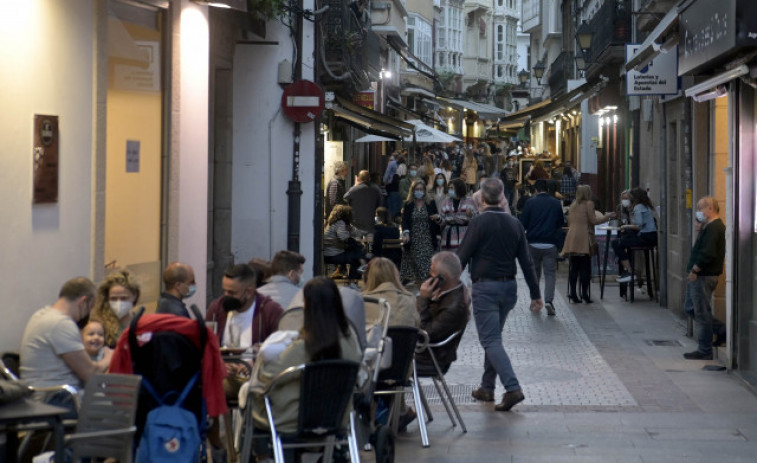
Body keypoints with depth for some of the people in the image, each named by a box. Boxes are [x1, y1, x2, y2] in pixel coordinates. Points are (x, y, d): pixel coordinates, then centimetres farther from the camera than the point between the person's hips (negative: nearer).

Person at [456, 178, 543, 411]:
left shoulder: (479, 222, -10)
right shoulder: (514, 224, 6)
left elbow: (462, 257, -11)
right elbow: (526, 261, 7)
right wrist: (536, 294, 11)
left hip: (485, 287, -6)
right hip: (509, 287, 6)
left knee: (490, 341, -7)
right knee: (493, 338, 18)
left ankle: (513, 389, -20)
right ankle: (487, 388, 24)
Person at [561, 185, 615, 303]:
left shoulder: (573, 205, 16)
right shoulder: (589, 204, -3)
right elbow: (593, 220, -6)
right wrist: (608, 216, 4)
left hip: (572, 239, 6)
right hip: (584, 239, -6)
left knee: (574, 267, 8)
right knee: (585, 267, -1)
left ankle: (572, 293, 5)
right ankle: (584, 293, -4)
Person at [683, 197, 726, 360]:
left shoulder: (714, 228, -18)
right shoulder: (711, 227, 16)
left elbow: (708, 253, -25)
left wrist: (694, 270, -18)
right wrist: (700, 230, 6)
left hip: (703, 277, -11)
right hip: (699, 276, 11)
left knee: (702, 313, -3)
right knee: (689, 308, 18)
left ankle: (704, 351, 5)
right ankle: (721, 331, 21)